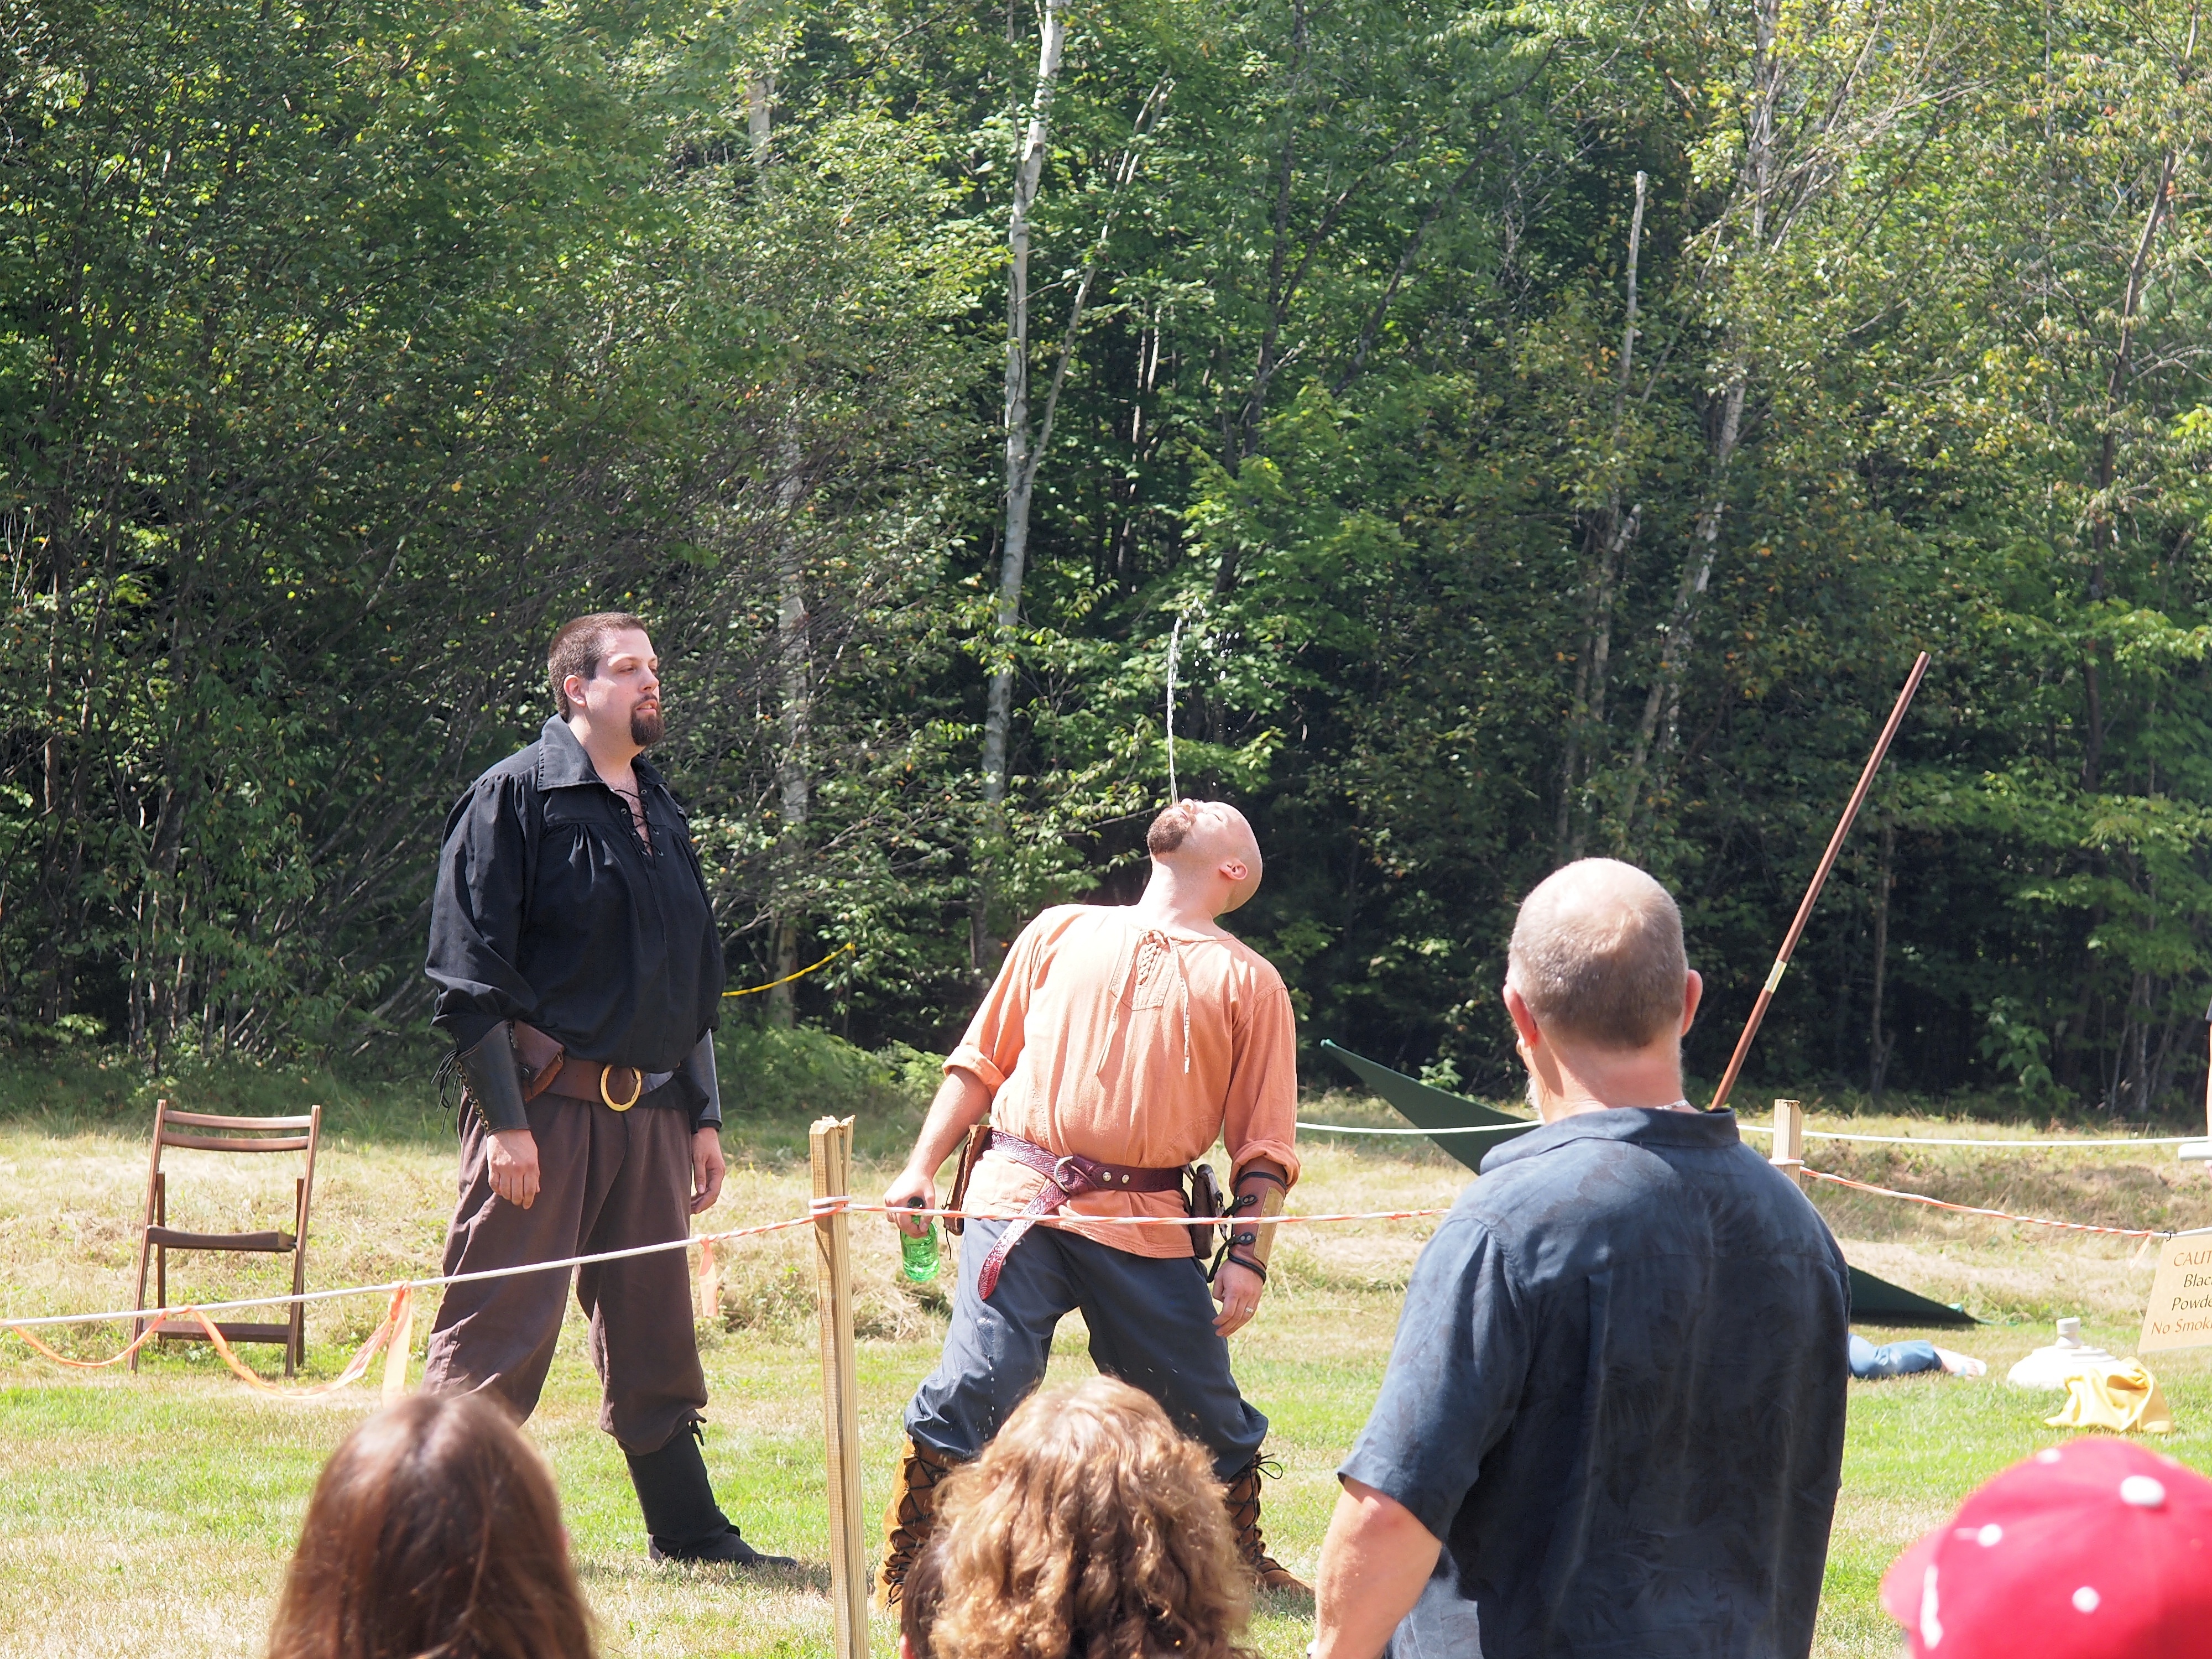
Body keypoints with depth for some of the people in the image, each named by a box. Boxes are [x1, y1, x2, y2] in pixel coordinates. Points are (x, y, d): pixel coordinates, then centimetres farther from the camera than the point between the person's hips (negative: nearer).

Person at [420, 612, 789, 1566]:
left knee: (655, 1334, 12)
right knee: (499, 1331, -7)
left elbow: (696, 979, 24)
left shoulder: (661, 813, 19)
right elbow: (469, 973, -10)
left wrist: (702, 1116, 18)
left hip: (649, 1114, 7)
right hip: (545, 1103, -7)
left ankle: (688, 1533, 20)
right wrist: (504, 1119, -16)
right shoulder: (515, 797, -5)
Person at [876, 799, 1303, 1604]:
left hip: (1146, 1226, 0)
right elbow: (981, 1062, 20)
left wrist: (1248, 1255, -3)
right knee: (981, 1383, -14)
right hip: (1020, 1201, 0)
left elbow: (1264, 1143, 8)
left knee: (1204, 1408, 2)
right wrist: (921, 1168, 11)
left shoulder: (1247, 982, 12)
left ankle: (1241, 1560, 26)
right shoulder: (1061, 932, 18)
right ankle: (905, 1566, -2)